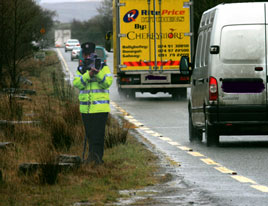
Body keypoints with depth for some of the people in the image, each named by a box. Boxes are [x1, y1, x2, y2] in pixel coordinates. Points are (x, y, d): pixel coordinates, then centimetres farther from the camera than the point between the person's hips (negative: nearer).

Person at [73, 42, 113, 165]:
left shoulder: (103, 67, 0)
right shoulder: (81, 69, 10)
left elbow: (107, 83, -13)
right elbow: (77, 84, -6)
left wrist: (98, 73, -27)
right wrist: (88, 75, -21)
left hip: (100, 108, -4)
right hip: (85, 108, 4)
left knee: (98, 135, -11)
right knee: (90, 135, 9)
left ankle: (96, 157, -15)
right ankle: (94, 158, 17)